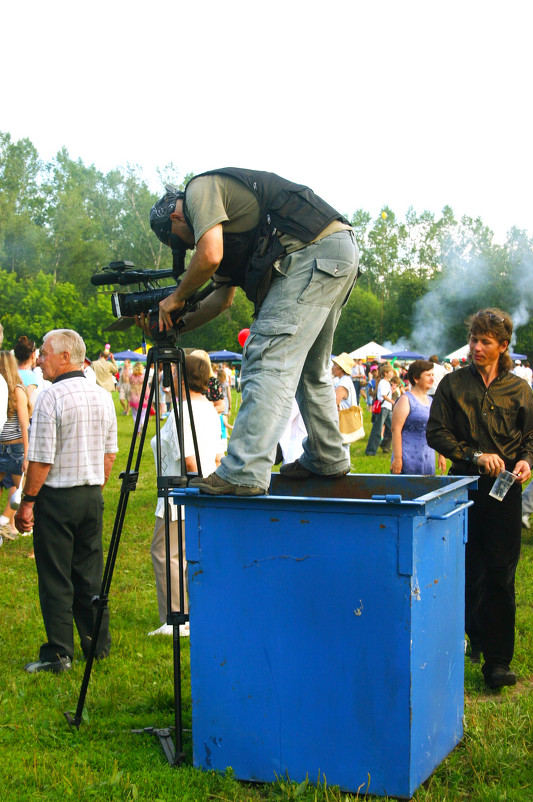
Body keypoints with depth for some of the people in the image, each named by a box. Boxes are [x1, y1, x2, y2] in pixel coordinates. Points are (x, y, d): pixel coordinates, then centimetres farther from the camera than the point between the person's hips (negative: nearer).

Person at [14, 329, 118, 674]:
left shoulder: (51, 397, -15)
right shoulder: (103, 396, 6)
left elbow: (41, 460, -16)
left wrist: (27, 501, -8)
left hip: (56, 496, -6)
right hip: (93, 496, 6)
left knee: (55, 579, 1)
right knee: (90, 573, 14)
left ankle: (59, 653, 4)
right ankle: (98, 644, 20)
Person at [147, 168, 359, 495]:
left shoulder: (200, 189, 1)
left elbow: (209, 256, -14)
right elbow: (224, 297, 33)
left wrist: (176, 298, 2)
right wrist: (177, 326, 33)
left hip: (314, 251, -11)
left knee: (268, 359, -14)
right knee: (310, 367, 21)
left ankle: (244, 474, -19)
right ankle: (328, 459, 29)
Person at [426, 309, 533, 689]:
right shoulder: (453, 384, 5)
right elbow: (436, 432, 1)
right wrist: (476, 455, -11)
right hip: (465, 486, 0)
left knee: (501, 575, -4)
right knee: (470, 572, 4)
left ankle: (498, 660, 1)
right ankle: (477, 636, 26)